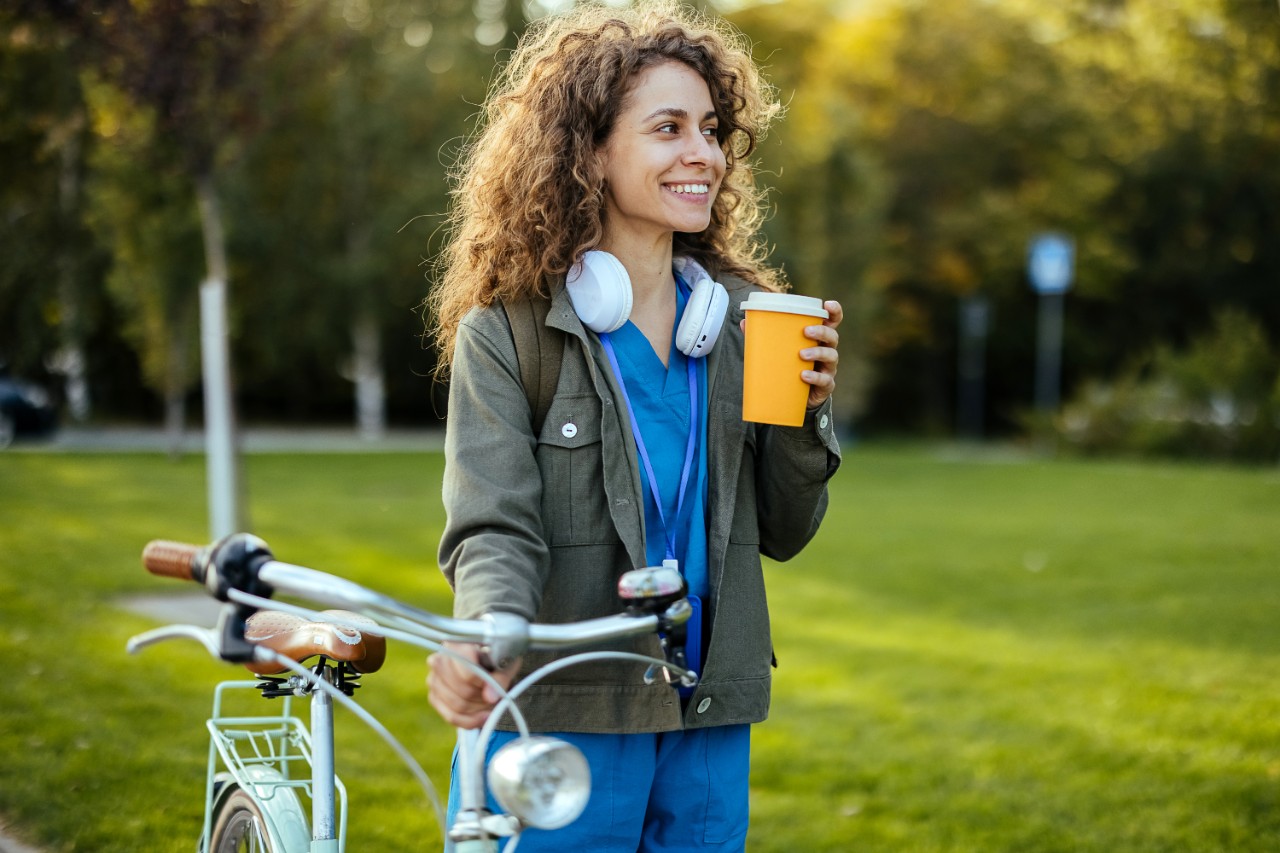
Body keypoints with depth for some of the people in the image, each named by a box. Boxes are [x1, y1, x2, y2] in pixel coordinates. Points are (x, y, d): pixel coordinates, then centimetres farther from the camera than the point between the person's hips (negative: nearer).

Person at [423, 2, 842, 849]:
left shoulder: (738, 319, 6)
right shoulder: (506, 331, -7)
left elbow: (784, 531, 8)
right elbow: (493, 530, -14)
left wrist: (808, 412, -9)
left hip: (710, 725, 4)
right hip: (561, 717, -4)